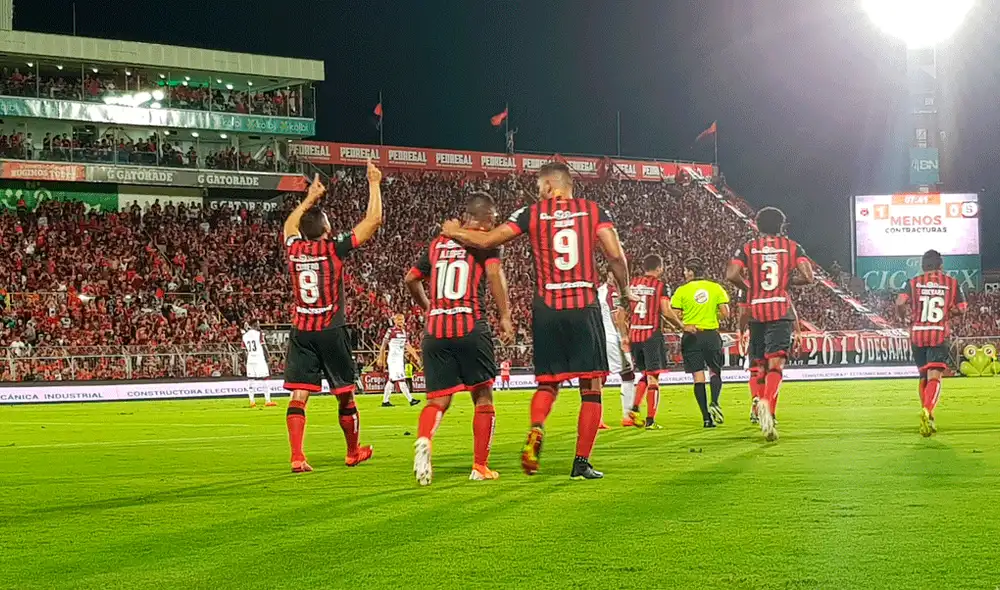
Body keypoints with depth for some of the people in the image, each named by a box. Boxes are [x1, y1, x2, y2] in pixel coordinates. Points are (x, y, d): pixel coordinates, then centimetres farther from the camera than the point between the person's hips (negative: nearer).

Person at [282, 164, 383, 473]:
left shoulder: (294, 248, 2)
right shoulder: (334, 248, -9)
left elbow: (290, 224, 28)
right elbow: (374, 220, -3)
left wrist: (310, 198, 38)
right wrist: (374, 184, 7)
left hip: (300, 331, 3)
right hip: (331, 331, -3)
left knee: (299, 395, -2)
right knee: (346, 395, 12)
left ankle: (297, 457, -14)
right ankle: (353, 452, 26)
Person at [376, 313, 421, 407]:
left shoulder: (404, 331, 12)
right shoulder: (391, 331, -9)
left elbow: (407, 345, 18)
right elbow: (383, 345, -6)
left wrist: (414, 355, 10)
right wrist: (381, 359, -7)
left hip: (401, 359, 8)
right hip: (393, 359, -8)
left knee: (391, 380, 11)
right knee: (401, 379, -10)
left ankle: (385, 401, 16)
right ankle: (410, 400, -13)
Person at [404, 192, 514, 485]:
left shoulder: (438, 243, 17)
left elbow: (411, 279, 21)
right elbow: (494, 272, -15)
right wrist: (505, 315, -11)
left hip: (435, 330, 4)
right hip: (470, 327, -4)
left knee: (437, 400, 7)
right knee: (483, 397, 11)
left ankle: (424, 439, -24)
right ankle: (480, 466, 12)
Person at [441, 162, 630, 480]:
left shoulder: (533, 213, 5)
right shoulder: (593, 211, 5)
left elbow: (486, 240, 4)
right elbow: (615, 255, -7)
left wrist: (454, 231, 22)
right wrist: (625, 291, 11)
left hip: (547, 308, 1)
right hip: (584, 307, -1)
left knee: (548, 382, 16)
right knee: (591, 387, 6)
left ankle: (536, 430, -14)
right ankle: (582, 463, 2)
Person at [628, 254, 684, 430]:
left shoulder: (632, 284, 9)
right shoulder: (660, 285, -5)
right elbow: (666, 312, -12)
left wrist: (624, 335, 19)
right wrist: (681, 326, 3)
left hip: (634, 334, 5)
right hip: (652, 334, -5)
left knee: (645, 373, 21)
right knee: (653, 377, 1)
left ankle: (635, 408, 5)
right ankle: (650, 420, -1)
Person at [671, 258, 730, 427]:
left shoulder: (682, 291, -2)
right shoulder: (715, 288, 2)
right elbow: (725, 313, 0)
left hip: (691, 336, -1)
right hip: (712, 335, 1)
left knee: (698, 377, 1)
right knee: (715, 372, 14)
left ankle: (706, 417, -3)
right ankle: (714, 403, -12)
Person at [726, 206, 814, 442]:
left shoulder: (749, 248, 7)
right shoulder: (792, 247, 6)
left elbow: (731, 275, -6)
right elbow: (808, 277, -5)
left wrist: (750, 287, 11)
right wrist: (788, 280, 14)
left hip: (756, 310, 2)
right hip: (781, 311, -2)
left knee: (758, 365, 17)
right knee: (775, 365, -10)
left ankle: (758, 399, 1)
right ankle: (767, 403, -32)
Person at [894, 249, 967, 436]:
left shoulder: (913, 283, 3)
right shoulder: (952, 283, 5)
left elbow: (900, 303, -10)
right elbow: (961, 308, 7)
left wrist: (904, 317, 10)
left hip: (917, 334, 2)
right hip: (939, 335, -2)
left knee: (924, 377, 17)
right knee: (934, 377, -10)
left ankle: (928, 418, 22)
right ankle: (928, 410, -36)